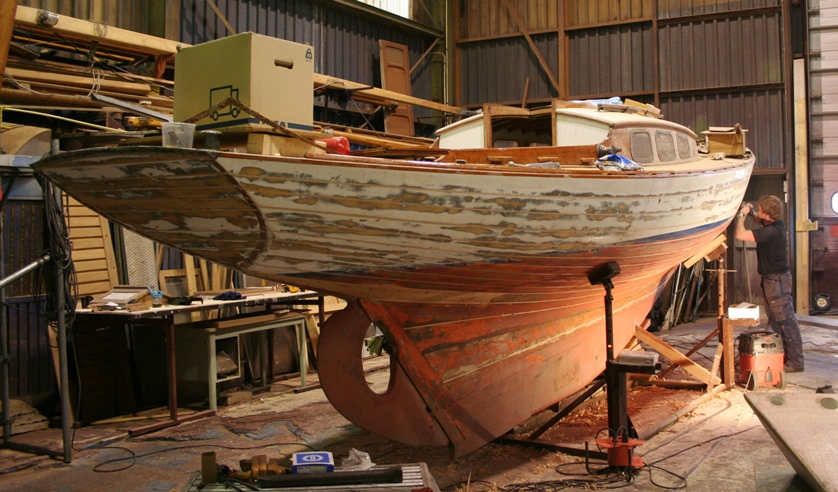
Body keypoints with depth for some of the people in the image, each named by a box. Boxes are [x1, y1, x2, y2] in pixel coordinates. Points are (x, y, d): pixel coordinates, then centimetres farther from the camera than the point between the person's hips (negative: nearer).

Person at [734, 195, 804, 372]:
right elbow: (761, 220, 29)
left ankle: (796, 361, -2)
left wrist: (742, 214, -14)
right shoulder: (775, 224, 4)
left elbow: (740, 234, -31)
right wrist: (750, 212, 7)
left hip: (777, 280, -11)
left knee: (786, 321, -6)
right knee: (775, 321, 16)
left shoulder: (772, 231, -26)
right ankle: (784, 356, 25)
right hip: (771, 278, 11)